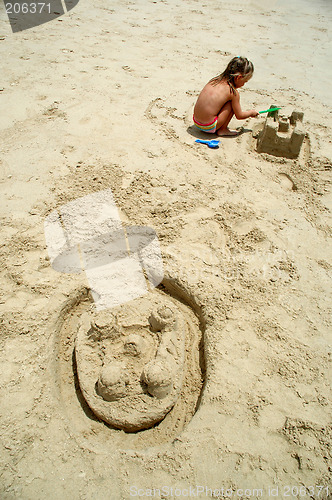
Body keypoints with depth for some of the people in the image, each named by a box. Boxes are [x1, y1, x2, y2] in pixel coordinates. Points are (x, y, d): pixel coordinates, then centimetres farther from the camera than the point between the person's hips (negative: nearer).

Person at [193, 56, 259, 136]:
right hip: (209, 127, -7)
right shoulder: (233, 92, -8)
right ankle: (223, 130, 8)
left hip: (196, 122, 7)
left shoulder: (215, 80, 9)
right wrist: (251, 112, 20)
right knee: (232, 104, -1)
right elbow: (239, 116, 0)